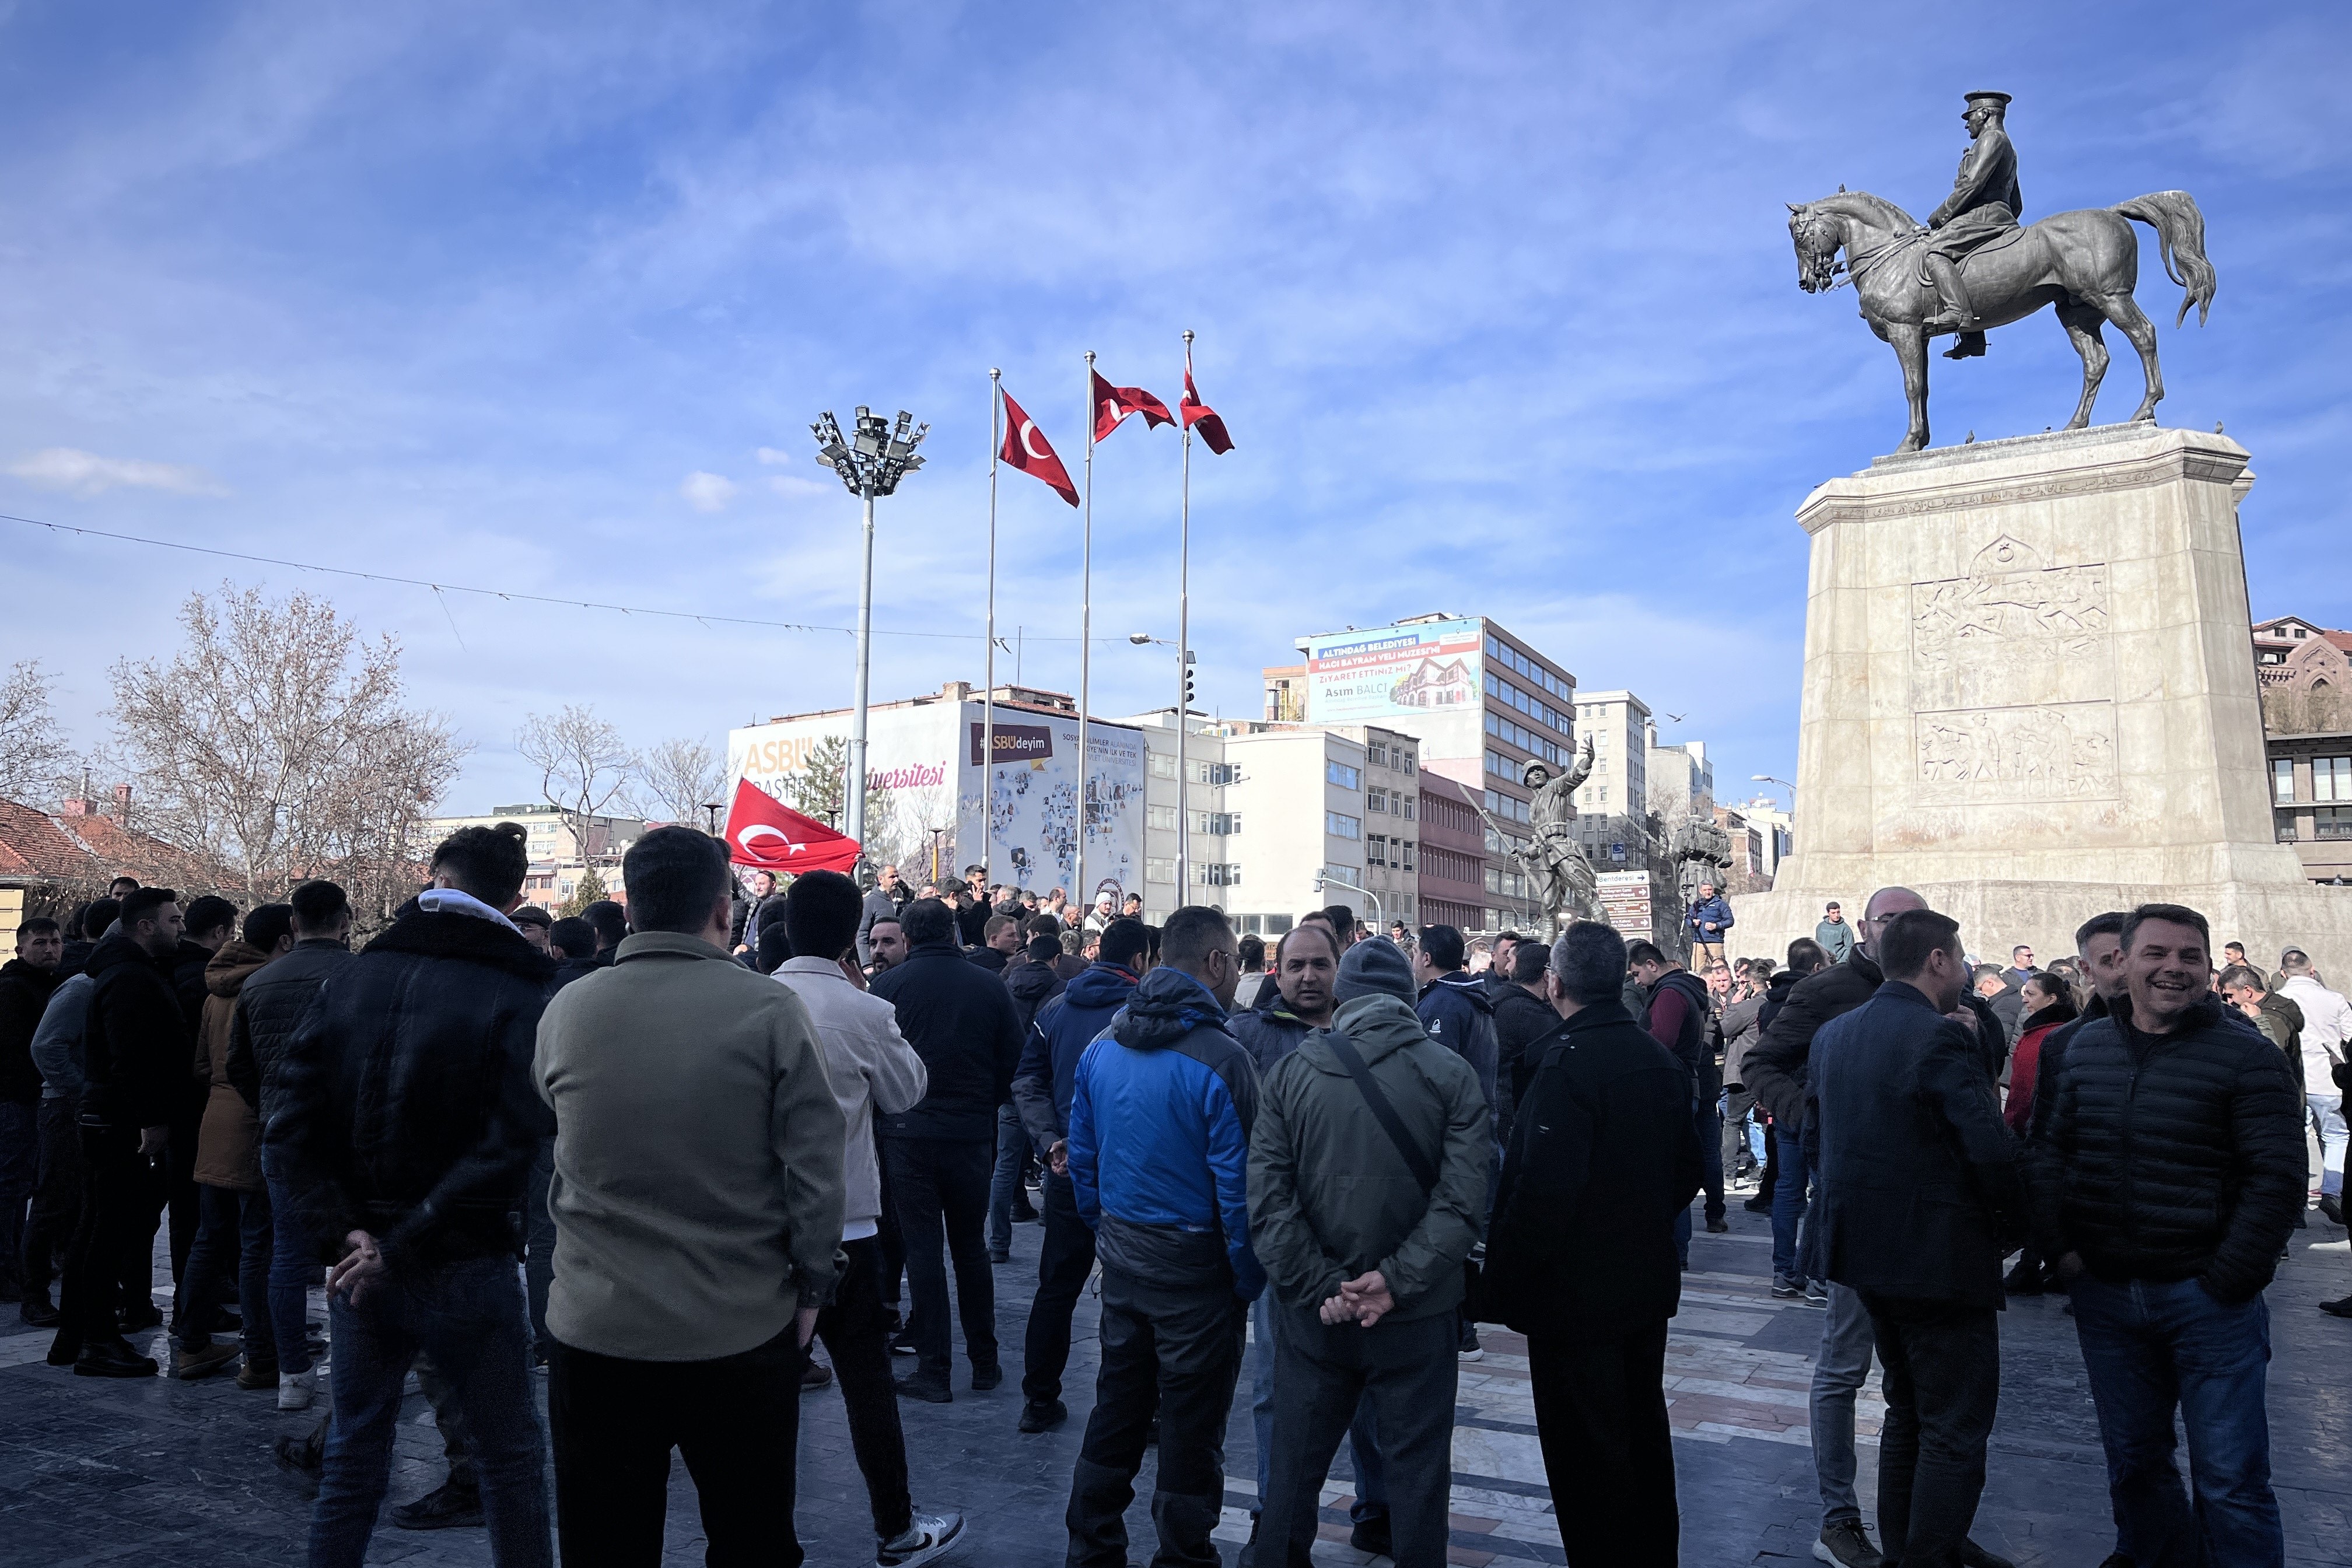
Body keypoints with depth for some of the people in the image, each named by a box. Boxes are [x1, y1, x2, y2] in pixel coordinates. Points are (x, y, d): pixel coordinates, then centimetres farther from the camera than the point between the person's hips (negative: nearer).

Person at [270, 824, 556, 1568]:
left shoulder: (349, 977, -1)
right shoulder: (521, 996, -15)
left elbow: (292, 1124, -4)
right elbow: (506, 1149, -21)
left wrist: (343, 1232, -6)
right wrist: (407, 1246, -13)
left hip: (358, 1264, 4)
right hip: (465, 1269, -4)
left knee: (354, 1451, 21)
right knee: (509, 1456, 12)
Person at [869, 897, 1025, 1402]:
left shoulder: (888, 985, -7)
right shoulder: (990, 985, -1)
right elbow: (1013, 1062, 2)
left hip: (908, 1133, -2)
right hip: (973, 1134, 2)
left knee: (923, 1249, 4)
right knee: (971, 1248, 14)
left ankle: (934, 1369, 7)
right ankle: (984, 1363, 20)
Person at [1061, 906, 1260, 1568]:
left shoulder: (1101, 1047, 2)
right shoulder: (1219, 1059, -20)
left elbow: (1082, 1158, 9)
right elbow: (1237, 1184, -19)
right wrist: (1250, 1279, -8)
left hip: (1122, 1256, 6)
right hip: (1194, 1262, -6)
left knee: (1117, 1410, 20)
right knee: (1191, 1425, 10)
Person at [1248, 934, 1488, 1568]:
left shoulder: (1289, 1071, -4)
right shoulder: (1452, 1074, -7)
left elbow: (1266, 1198, -11)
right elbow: (1464, 1200, -15)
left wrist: (1320, 1287, -11)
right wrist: (1397, 1282, -15)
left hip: (1313, 1316, 1)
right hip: (1416, 1319, -1)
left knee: (1295, 1468, 17)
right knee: (1417, 1474, 15)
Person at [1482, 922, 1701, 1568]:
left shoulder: (1568, 1063, -23)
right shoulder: (1661, 1060, 3)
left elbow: (1542, 1191, -29)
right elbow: (1687, 1171, 13)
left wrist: (1503, 1281, -19)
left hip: (1576, 1295, -9)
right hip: (1649, 1285, 9)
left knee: (1585, 1450, 4)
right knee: (1643, 1430, 23)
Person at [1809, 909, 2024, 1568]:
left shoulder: (1832, 1035, 6)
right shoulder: (1940, 1038, -19)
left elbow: (1815, 1131, 12)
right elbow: (1991, 1149, -21)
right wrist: (2011, 1225, -5)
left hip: (1864, 1244, 8)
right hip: (1940, 1257, -8)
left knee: (1907, 1410, 23)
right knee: (1956, 1427, 4)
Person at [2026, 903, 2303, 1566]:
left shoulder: (2247, 1055, -7)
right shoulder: (2082, 1048, 5)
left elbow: (2276, 1178, -9)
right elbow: (2047, 1151, 10)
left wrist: (2226, 1280, -12)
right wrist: (2058, 1248, 0)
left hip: (2209, 1299, -4)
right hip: (2104, 1296, 4)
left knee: (2230, 1479, 3)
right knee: (2132, 1459, 18)